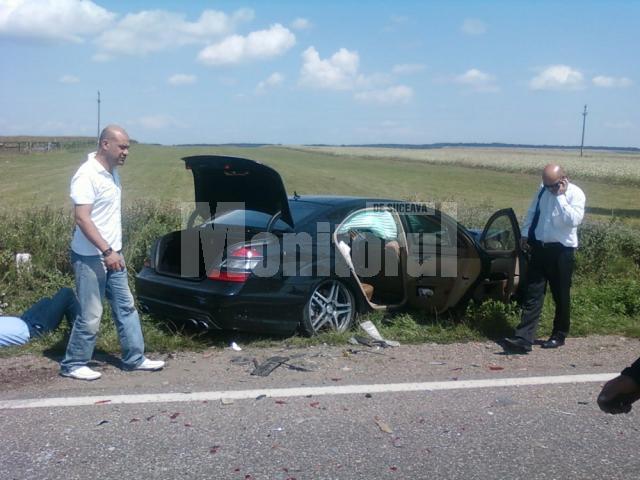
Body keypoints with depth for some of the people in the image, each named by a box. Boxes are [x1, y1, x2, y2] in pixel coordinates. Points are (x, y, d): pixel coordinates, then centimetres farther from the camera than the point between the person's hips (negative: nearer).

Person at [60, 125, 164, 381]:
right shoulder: (87, 175, -19)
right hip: (90, 258, -9)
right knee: (91, 315, -1)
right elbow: (82, 218, -24)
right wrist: (107, 251, -26)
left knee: (126, 308, 12)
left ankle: (135, 358, 22)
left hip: (112, 255, 9)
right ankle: (73, 365, 15)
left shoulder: (112, 172, 8)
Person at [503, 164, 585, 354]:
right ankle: (524, 338, -4)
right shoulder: (543, 190, 5)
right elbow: (532, 212, 18)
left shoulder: (575, 194, -10)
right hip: (539, 247, 4)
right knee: (533, 294, -1)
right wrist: (525, 234, 11)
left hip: (561, 250, -4)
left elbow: (573, 220, -25)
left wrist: (560, 196, -22)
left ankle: (559, 336, 24)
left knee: (561, 296, 8)